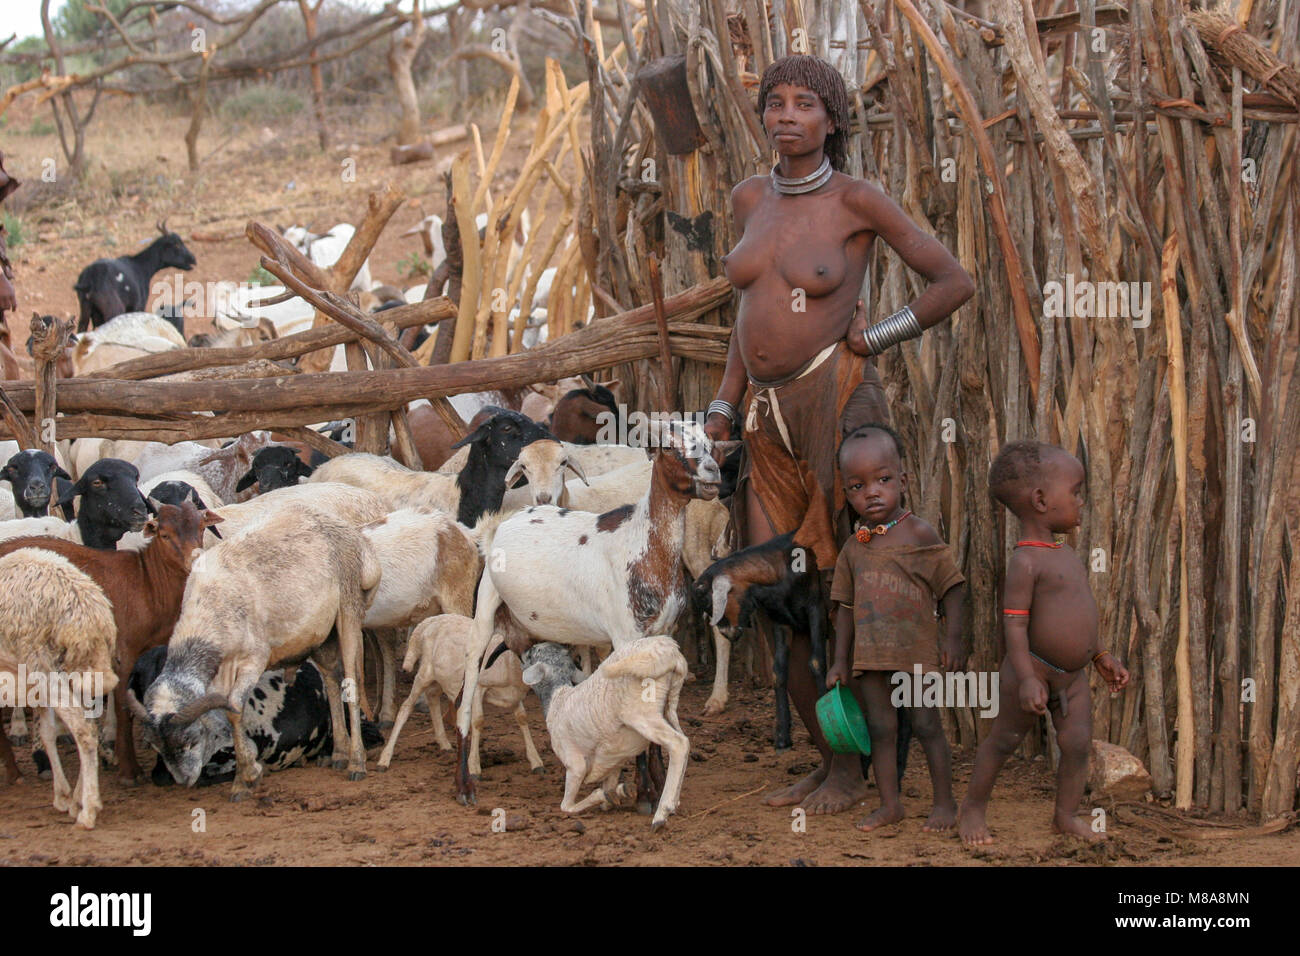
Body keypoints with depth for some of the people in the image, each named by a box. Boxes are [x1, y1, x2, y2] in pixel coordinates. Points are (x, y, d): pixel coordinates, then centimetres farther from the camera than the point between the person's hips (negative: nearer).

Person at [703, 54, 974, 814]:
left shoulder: (857, 199, -8)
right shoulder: (751, 199, 10)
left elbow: (957, 283, -6)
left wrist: (872, 339, -5)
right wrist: (724, 409, 12)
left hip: (837, 403, -6)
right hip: (772, 422, 6)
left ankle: (852, 771, 14)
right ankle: (827, 759, 20)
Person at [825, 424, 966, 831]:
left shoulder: (919, 534, -8)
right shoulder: (853, 547, 6)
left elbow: (950, 585, -5)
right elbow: (846, 606, 13)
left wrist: (953, 637, -10)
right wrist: (840, 660, 11)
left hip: (917, 651, -4)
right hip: (871, 656, 4)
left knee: (927, 725, 2)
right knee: (880, 730, 9)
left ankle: (944, 802, 12)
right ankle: (889, 804, 18)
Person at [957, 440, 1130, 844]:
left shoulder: (1066, 555, 9)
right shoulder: (1026, 561, -19)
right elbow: (1014, 622, -22)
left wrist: (1101, 657, 21)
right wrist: (1026, 677, -28)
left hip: (1073, 675, 7)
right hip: (1033, 672, -7)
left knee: (1077, 742, 1)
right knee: (1003, 740, 7)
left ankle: (1067, 814, 15)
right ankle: (973, 807, 22)